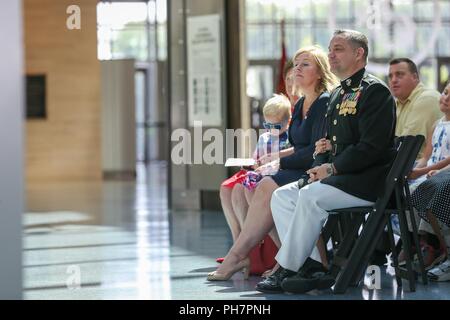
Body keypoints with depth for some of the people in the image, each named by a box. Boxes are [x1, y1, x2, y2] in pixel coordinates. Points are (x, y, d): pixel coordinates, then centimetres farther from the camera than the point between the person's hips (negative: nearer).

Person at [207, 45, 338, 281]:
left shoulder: (325, 102, -11)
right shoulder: (300, 104, 17)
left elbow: (317, 151, -17)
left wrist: (281, 163, -14)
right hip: (300, 169, 9)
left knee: (267, 188, -26)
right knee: (262, 188, -16)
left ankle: (237, 256, -23)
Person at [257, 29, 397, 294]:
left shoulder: (375, 91, -10)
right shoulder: (338, 94, 20)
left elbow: (372, 147, -19)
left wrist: (332, 168, -16)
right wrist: (321, 166, 4)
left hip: (368, 180, -10)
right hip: (339, 176, 10)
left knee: (310, 197, -29)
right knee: (282, 196, -3)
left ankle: (287, 269, -20)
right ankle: (309, 265, -13)